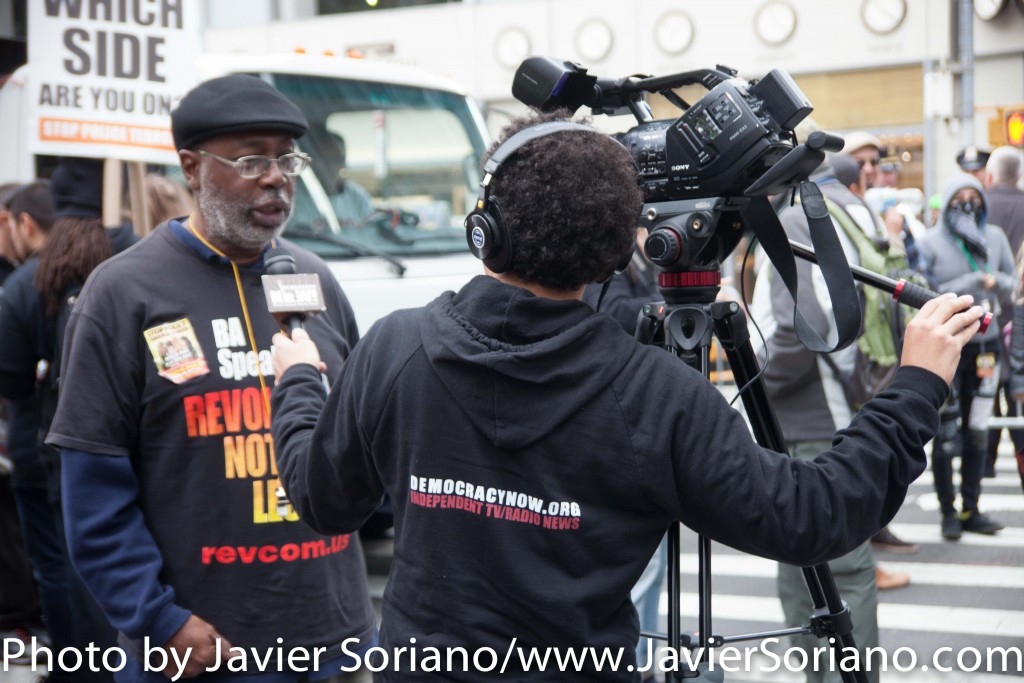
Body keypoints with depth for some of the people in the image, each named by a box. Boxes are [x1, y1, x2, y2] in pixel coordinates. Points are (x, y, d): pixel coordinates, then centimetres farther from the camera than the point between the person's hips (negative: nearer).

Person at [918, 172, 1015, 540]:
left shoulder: (994, 237, 5)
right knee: (946, 433, -1)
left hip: (984, 341, 4)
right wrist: (973, 283, -18)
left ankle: (970, 509, 19)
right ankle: (948, 512, 10)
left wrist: (996, 281, -12)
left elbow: (1011, 282, 11)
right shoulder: (930, 243, -7)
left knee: (977, 429, 9)